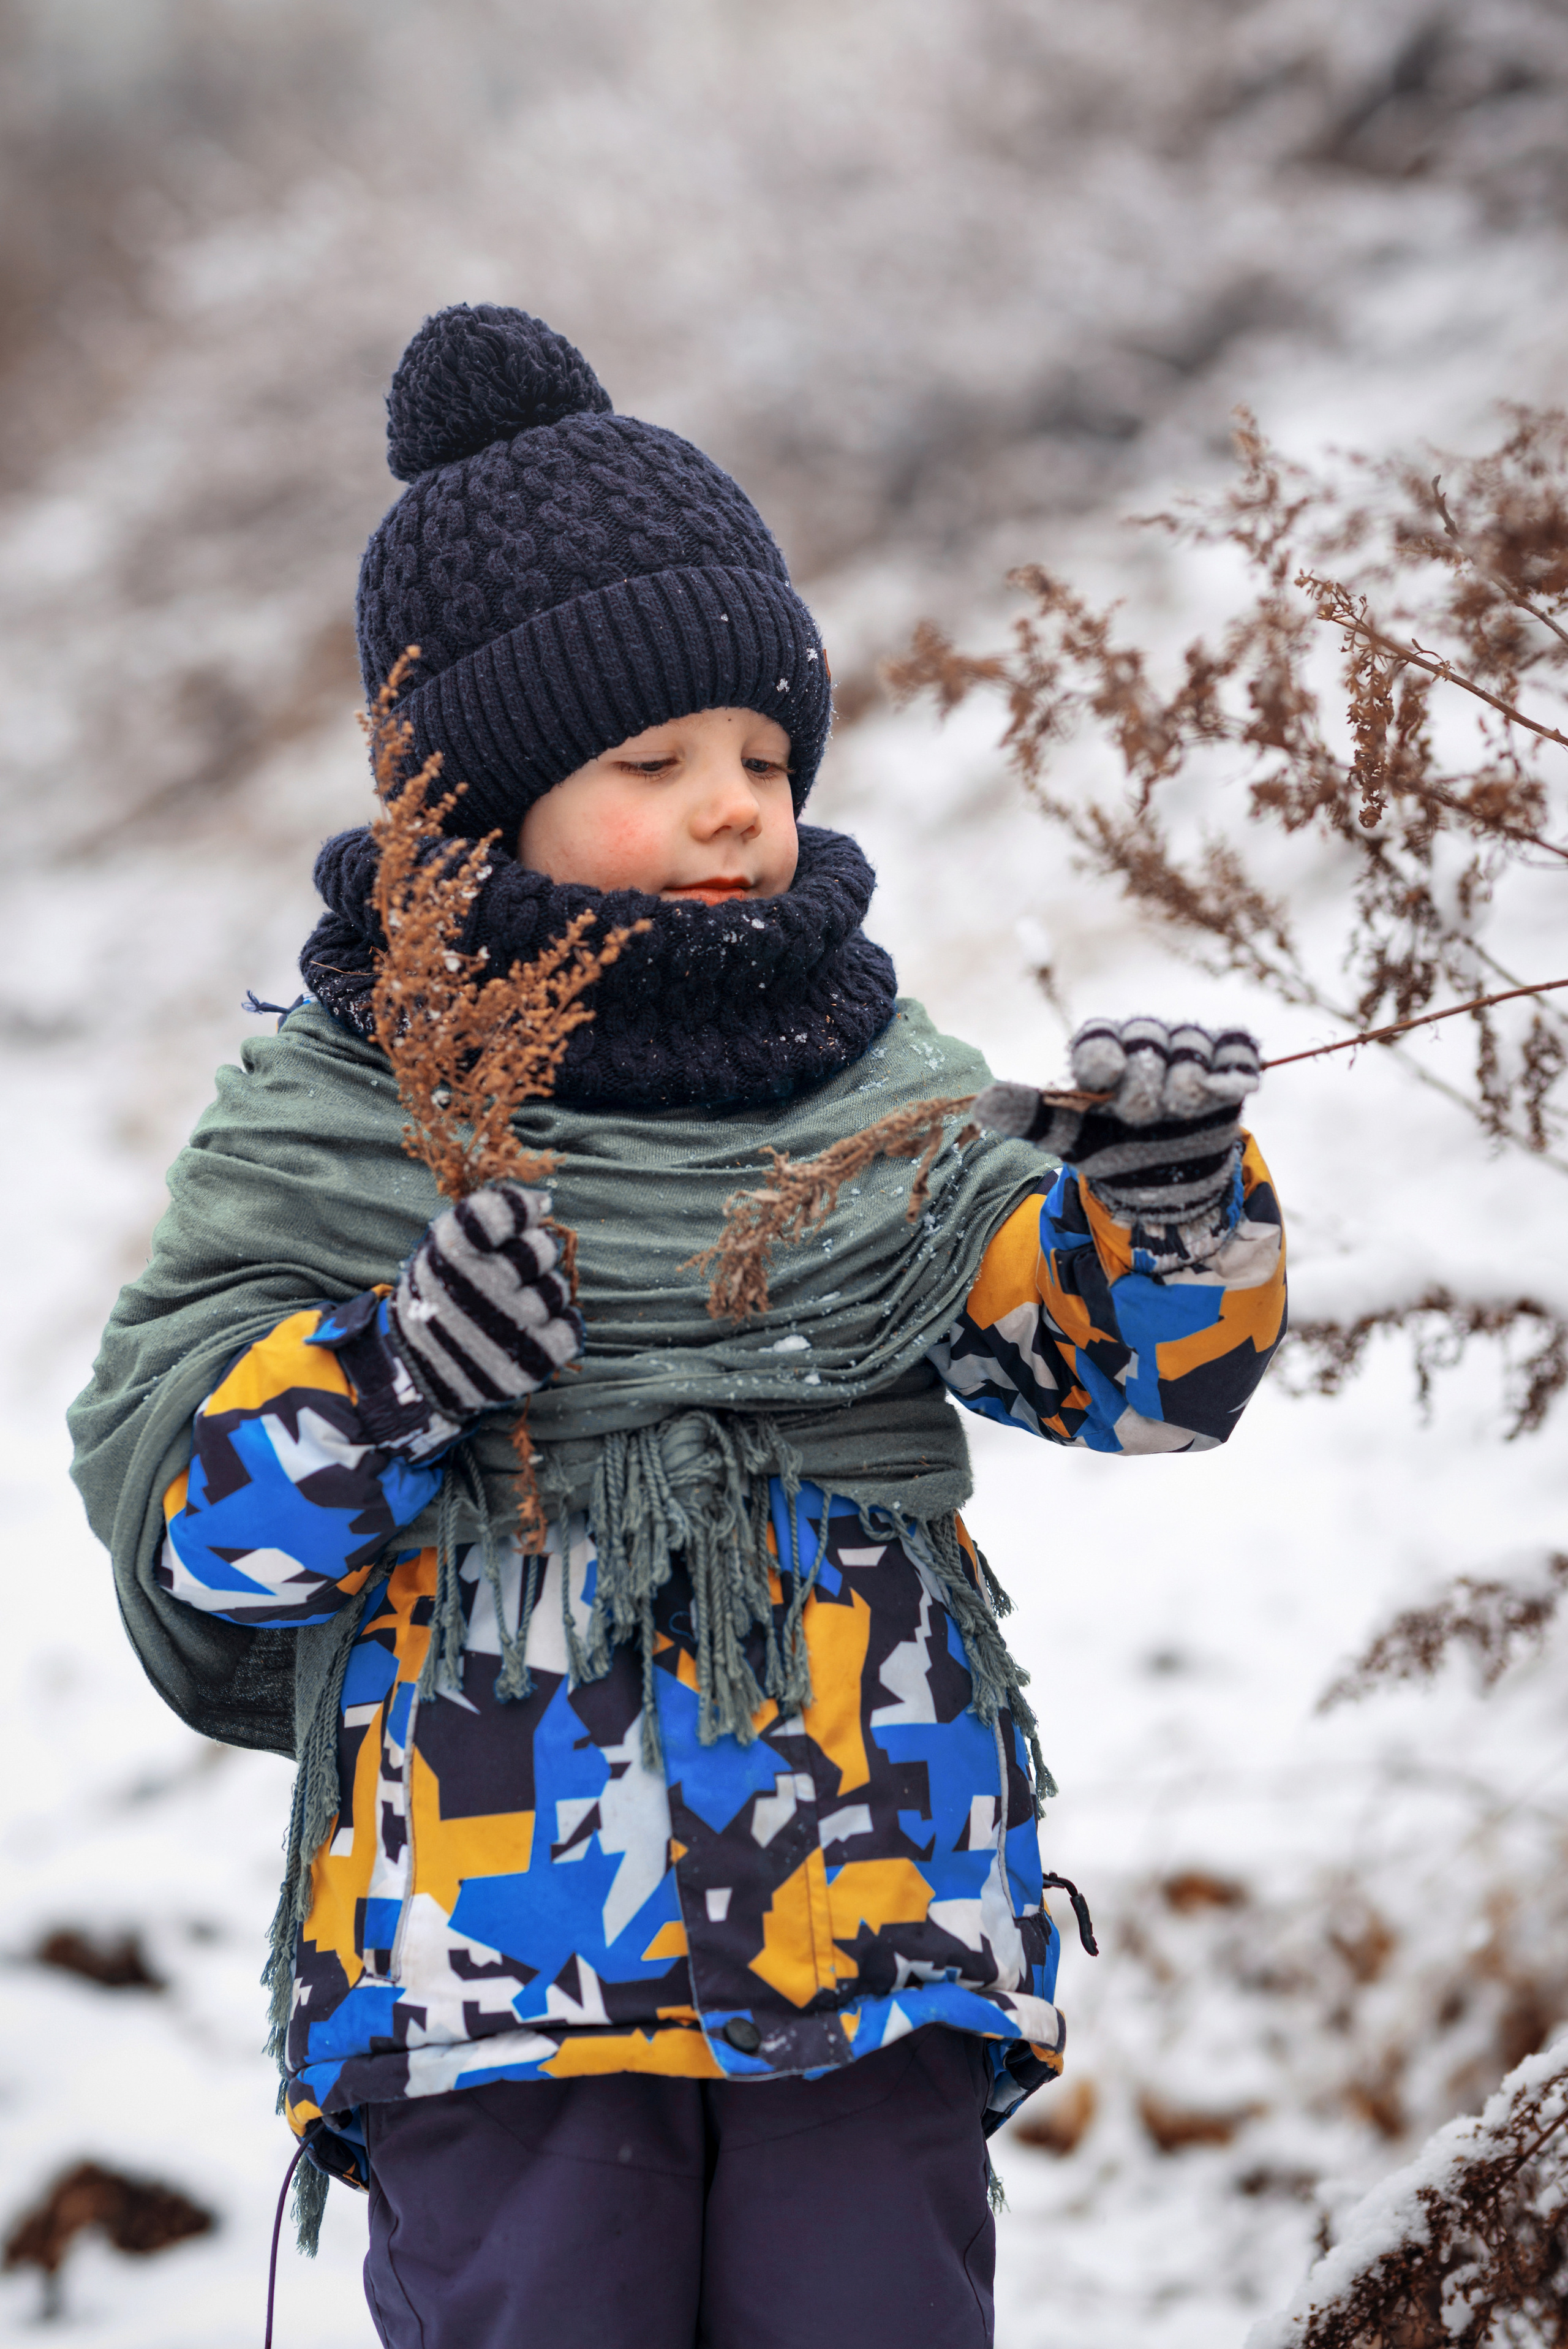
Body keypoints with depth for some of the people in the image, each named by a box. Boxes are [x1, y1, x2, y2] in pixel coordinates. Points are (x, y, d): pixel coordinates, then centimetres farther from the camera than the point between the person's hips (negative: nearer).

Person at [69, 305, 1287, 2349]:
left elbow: (1131, 1365, 7)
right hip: (494, 1940, -2)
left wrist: (1167, 1201, -13)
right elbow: (181, 1521, -1)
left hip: (868, 1931, 2)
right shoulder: (327, 1126, 2)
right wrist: (387, 1378, -19)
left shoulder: (888, 1102, 11)